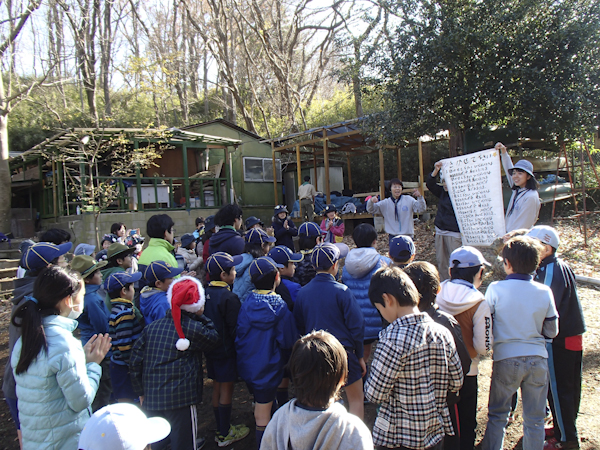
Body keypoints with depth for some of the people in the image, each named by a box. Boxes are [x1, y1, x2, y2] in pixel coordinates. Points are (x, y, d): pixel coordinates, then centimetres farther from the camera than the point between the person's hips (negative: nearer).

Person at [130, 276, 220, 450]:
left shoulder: (152, 327, 5)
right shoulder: (194, 328, -12)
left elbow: (135, 361, 7)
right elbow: (213, 339, 4)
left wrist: (141, 392, 16)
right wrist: (202, 317, 6)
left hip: (151, 399, 5)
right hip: (181, 399, -5)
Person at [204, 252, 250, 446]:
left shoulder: (205, 293, 0)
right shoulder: (229, 297, -23)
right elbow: (235, 328, -19)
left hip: (210, 348, 8)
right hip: (226, 350, -7)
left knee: (217, 387, 18)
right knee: (226, 389, 5)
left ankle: (221, 428, 33)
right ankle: (225, 435, 17)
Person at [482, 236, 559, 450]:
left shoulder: (496, 289, -11)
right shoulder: (545, 292, -3)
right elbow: (552, 331, 5)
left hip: (506, 358, -2)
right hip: (537, 358, 2)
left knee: (497, 415, 12)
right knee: (535, 419, 15)